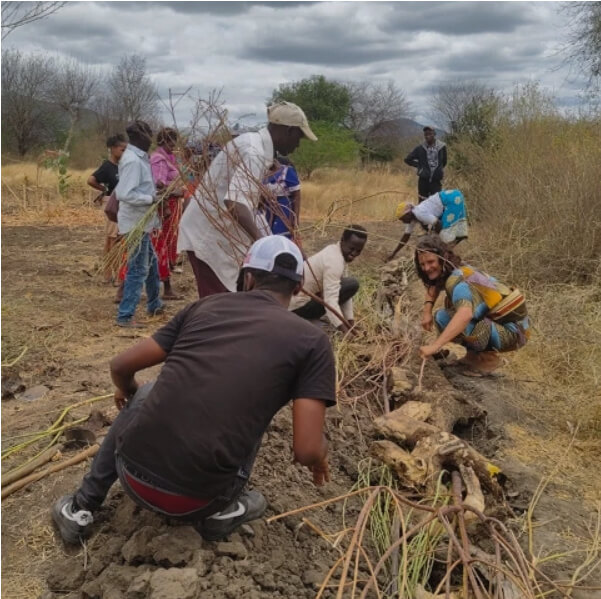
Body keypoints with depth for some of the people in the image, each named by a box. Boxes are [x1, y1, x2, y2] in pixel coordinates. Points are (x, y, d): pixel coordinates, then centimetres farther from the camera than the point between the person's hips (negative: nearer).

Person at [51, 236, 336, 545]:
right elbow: (307, 451, -9)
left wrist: (128, 390, 38)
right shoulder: (312, 340, -1)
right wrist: (320, 455, 16)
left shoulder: (206, 306, 9)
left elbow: (121, 366, 14)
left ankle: (81, 507, 30)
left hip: (133, 473, 3)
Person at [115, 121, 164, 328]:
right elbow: (124, 193, -27)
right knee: (138, 269, -7)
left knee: (151, 261, 22)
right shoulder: (133, 160, -20)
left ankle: (154, 304, 37)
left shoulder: (138, 157, 12)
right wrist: (151, 199, -21)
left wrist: (154, 193, 6)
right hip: (136, 222, -11)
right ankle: (124, 316, -1)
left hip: (142, 221, 11)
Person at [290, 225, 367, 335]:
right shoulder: (334, 260, -21)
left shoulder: (334, 251, 8)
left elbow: (343, 290, 8)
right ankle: (309, 319, -9)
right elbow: (330, 299, -30)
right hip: (298, 304, -10)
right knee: (351, 284, -14)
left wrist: (350, 322, 1)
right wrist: (345, 330, -36)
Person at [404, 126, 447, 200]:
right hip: (423, 180, 1)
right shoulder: (420, 148, -3)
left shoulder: (441, 147, -2)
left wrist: (439, 169, 7)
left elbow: (444, 162, 14)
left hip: (436, 180, -1)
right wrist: (419, 166, 3)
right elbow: (408, 159, 7)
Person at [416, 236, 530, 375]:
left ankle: (488, 358, -7)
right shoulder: (450, 271, 3)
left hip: (513, 332, -9)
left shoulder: (456, 279, -24)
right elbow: (433, 285, 26)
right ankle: (476, 353, 15)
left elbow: (465, 314, -44)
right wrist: (427, 313, 9)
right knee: (441, 317, 6)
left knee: (461, 323, -33)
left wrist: (435, 345, -49)